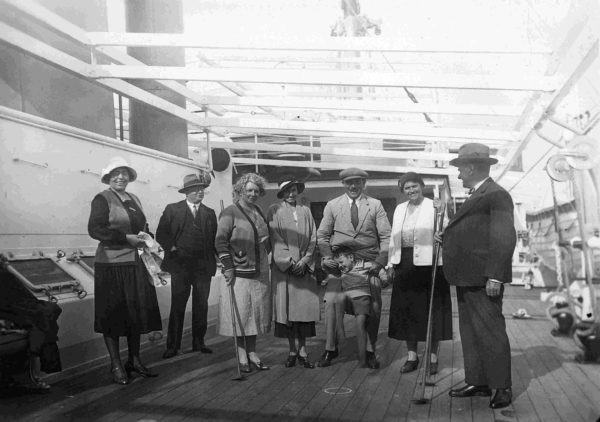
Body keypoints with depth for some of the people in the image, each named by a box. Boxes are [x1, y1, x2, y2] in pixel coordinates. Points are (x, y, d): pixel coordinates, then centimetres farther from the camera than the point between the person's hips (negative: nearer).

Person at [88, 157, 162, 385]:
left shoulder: (134, 199, 15)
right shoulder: (102, 199, -5)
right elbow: (95, 229, -16)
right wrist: (126, 238, -19)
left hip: (136, 264, 7)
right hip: (112, 265, -6)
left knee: (136, 312, 10)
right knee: (113, 314, 1)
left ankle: (134, 360, 23)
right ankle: (116, 365, 11)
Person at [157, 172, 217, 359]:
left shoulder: (210, 213, 12)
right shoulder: (172, 209, 4)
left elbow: (215, 238, 13)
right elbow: (161, 233, 2)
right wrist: (172, 248, -10)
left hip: (204, 266, 3)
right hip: (180, 265, -3)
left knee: (201, 306, 8)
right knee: (177, 307, 0)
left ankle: (198, 342, 19)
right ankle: (172, 345, 5)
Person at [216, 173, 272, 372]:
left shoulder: (260, 212, 14)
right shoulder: (230, 212, -6)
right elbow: (220, 241, -11)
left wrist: (266, 254, 11)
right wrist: (228, 267, -16)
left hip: (259, 272, 6)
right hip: (238, 272, -6)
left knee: (256, 312, 8)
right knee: (239, 313, -2)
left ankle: (252, 353, 16)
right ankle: (241, 355, 6)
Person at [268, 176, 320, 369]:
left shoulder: (305, 211, 12)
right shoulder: (274, 211, 2)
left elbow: (313, 238, 8)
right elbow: (276, 239, -3)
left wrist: (304, 260, -4)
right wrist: (289, 261, -9)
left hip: (304, 267, 2)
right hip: (283, 267, -2)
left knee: (305, 307, -1)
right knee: (287, 308, -1)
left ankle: (302, 350, 6)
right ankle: (292, 350, 9)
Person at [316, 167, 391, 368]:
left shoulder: (375, 205, 9)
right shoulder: (332, 205, 11)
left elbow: (386, 237, 4)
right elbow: (322, 235, 12)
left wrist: (379, 262, -8)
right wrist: (327, 257, -4)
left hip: (368, 264, 0)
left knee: (373, 307, -2)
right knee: (332, 302, -11)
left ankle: (370, 350, 14)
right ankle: (330, 348, 4)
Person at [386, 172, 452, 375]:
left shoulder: (434, 207, -1)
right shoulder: (400, 209, 16)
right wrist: (391, 263, 11)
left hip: (428, 264, -5)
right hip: (405, 265, 5)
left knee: (431, 311, 1)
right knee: (407, 311, 8)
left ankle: (433, 358, 10)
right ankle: (412, 356, 18)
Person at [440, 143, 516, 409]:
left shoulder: (497, 195, -11)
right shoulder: (476, 197, 20)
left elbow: (504, 238, -18)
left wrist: (494, 276, -23)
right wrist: (448, 239, 16)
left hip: (483, 278, -10)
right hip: (467, 278, 10)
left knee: (489, 330, -4)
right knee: (470, 332, 13)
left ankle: (502, 388, 5)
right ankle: (478, 383, 20)